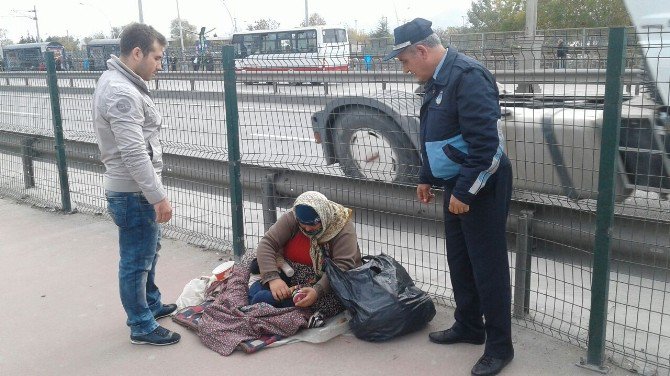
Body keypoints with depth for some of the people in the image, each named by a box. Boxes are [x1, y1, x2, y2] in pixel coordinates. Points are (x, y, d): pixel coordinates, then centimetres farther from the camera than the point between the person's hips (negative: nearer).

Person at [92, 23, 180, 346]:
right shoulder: (121, 93, -23)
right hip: (133, 192, -11)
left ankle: (151, 304, 42)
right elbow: (134, 154, -27)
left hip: (135, 188, 11)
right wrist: (159, 196, -22)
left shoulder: (121, 83, 11)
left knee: (148, 250, 24)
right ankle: (142, 327, 17)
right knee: (136, 261, 3)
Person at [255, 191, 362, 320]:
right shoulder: (291, 219, -8)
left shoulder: (343, 227, -15)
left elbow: (343, 265, -22)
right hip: (289, 279, 4)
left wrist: (318, 290, -36)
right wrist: (272, 278, -29)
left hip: (327, 285, -3)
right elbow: (266, 244, -13)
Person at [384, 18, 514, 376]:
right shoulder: (436, 79, 9)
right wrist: (426, 178, 23)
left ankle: (500, 346, 15)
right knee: (459, 260, 18)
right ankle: (468, 327, 35)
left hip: (481, 186, -9)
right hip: (456, 185, 10)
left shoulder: (467, 77, -21)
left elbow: (487, 144, -25)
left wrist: (464, 191, -21)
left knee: (488, 266, 0)